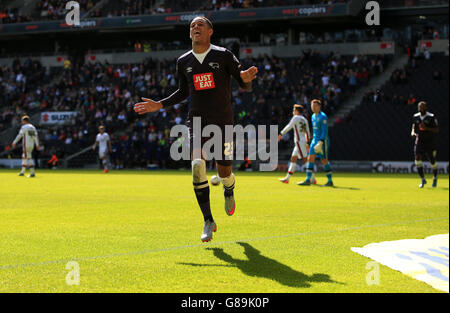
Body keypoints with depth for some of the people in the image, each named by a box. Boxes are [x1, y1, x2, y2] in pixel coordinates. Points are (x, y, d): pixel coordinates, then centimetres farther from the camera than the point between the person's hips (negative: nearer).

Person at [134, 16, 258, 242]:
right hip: (196, 121, 2)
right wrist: (159, 105, 12)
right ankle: (208, 221, -10)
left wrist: (246, 79, -23)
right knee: (197, 167, -18)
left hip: (222, 121, -2)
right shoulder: (184, 62, 8)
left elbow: (245, 86, 1)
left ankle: (229, 193, 40)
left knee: (224, 172, 0)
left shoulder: (224, 56, -2)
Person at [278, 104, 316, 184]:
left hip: (299, 141, -9)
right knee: (293, 159, 11)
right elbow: (308, 133, 18)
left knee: (305, 160, -9)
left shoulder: (296, 118, -8)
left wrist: (281, 134, -14)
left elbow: (289, 127, -18)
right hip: (303, 142, 9)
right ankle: (287, 178, 13)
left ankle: (313, 179, -11)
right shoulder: (304, 120, 16)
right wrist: (307, 143, 22)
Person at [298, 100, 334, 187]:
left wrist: (321, 142, -26)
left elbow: (324, 131, -18)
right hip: (315, 140, 8)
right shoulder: (313, 116, 14)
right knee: (310, 158, -2)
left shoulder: (323, 116, -12)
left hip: (323, 140, -8)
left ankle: (330, 181, 8)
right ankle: (308, 180, -5)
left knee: (324, 161, -2)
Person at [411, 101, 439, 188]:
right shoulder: (416, 117, 3)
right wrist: (413, 133, -5)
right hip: (419, 141, 3)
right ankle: (423, 179, -7)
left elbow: (437, 130, -12)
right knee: (418, 158, -16)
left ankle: (435, 178, 33)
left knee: (432, 161, 6)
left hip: (430, 142, -3)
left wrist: (427, 128, -26)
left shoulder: (431, 117, -12)